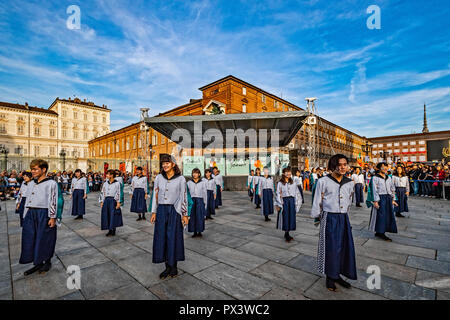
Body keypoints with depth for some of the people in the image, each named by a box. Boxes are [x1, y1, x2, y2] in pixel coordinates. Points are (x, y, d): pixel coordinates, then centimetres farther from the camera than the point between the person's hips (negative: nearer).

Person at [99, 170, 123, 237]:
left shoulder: (117, 183, -6)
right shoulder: (105, 183, 8)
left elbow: (118, 193, -7)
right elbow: (102, 192, 11)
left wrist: (118, 202, -11)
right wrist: (102, 202, 7)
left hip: (113, 200, -5)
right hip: (106, 200, 5)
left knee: (113, 215, 0)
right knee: (106, 215, 7)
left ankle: (113, 231, 11)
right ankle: (110, 230, 19)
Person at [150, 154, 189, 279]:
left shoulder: (180, 179, -5)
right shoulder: (159, 177, 4)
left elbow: (183, 197, -2)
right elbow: (155, 195, 8)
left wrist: (185, 214, -3)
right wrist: (154, 212, 4)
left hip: (174, 211, -3)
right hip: (161, 211, 4)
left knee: (173, 238, 4)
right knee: (161, 238, 7)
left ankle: (174, 267, 23)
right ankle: (167, 267, 23)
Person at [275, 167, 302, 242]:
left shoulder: (292, 183, 9)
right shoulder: (280, 183, -3)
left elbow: (297, 193, 12)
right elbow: (278, 194, -4)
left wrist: (297, 203, 7)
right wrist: (278, 205, -7)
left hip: (292, 201, 4)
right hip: (284, 201, -4)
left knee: (291, 217, 5)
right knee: (285, 217, 0)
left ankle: (287, 234, 20)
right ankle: (287, 235, 12)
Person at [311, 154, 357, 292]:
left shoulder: (350, 183, 6)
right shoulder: (323, 181, -10)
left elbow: (349, 201, 19)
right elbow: (317, 202, -2)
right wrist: (317, 217, 5)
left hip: (344, 219, 5)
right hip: (329, 219, -5)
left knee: (345, 247, 12)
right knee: (330, 248, 4)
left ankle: (338, 275, 32)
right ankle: (330, 277, 24)